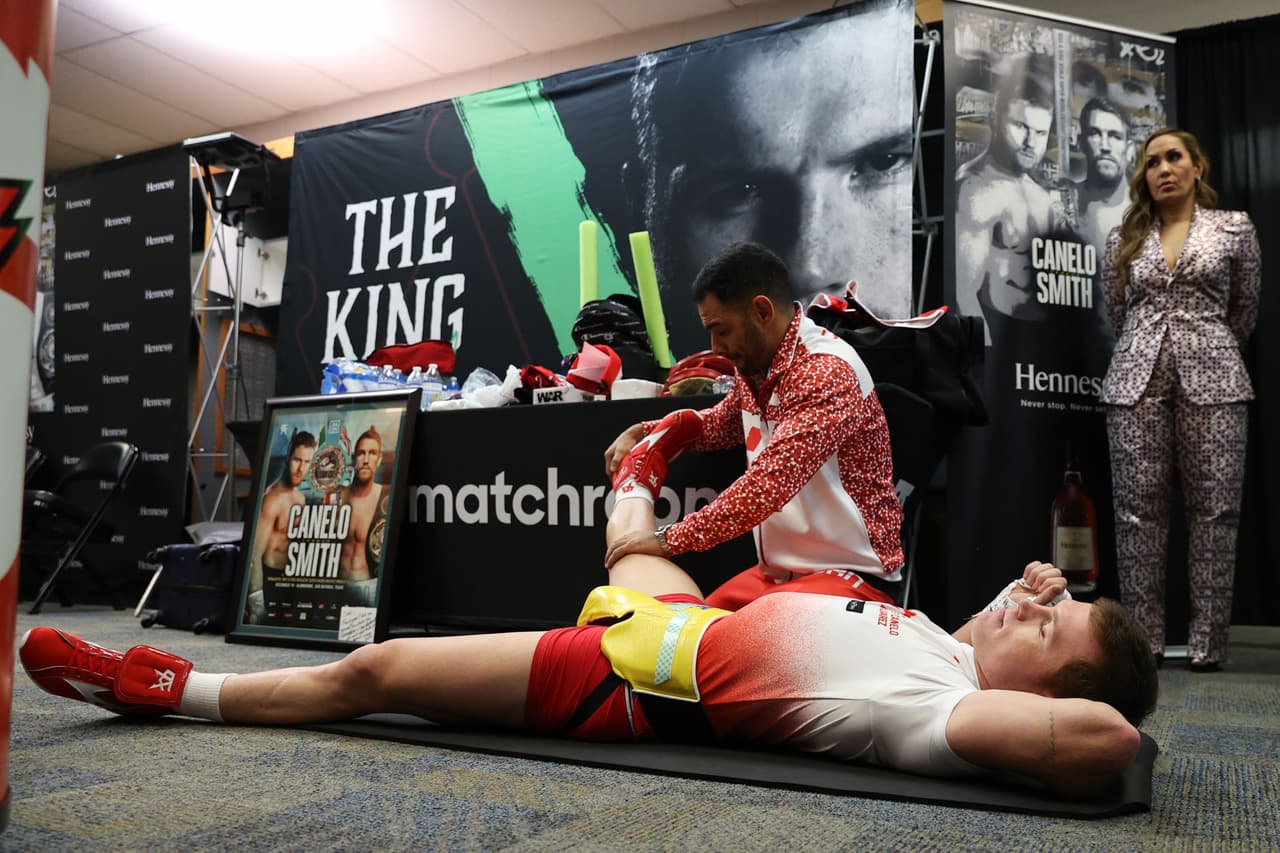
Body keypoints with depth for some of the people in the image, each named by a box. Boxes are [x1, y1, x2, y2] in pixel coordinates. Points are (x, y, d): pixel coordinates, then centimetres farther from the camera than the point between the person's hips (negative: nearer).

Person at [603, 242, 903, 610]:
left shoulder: (826, 372, -22)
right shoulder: (754, 365, 5)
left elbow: (770, 485, -30)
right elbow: (723, 422, 27)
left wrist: (669, 539, -25)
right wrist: (643, 433, 11)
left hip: (852, 576, -8)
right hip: (778, 571, 8)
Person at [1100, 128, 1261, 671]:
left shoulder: (1234, 228, 9)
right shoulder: (1122, 239, 13)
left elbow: (1245, 311, 17)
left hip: (1211, 381, -1)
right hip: (1136, 381, 1)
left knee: (1213, 509, -2)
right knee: (1138, 510, -1)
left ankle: (1207, 641, 5)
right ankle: (1142, 638, 5)